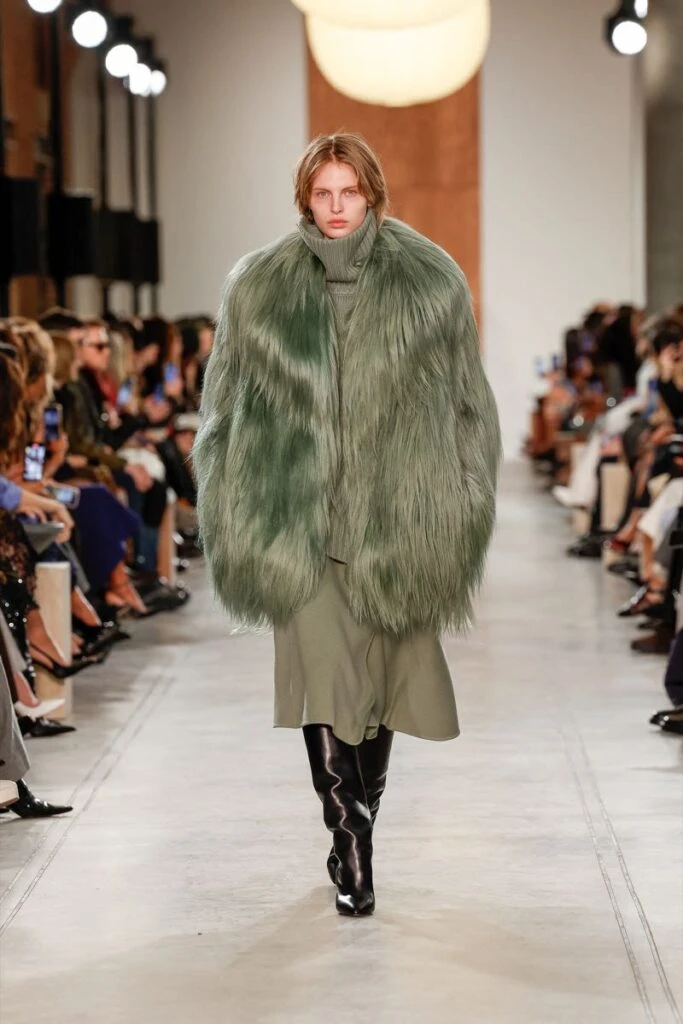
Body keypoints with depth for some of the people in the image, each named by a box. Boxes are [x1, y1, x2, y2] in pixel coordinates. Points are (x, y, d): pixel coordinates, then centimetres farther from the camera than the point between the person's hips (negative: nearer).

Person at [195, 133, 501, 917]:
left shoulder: (429, 284, 3)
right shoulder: (260, 290, 4)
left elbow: (467, 403, 7)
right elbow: (226, 404, 10)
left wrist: (457, 515, 4)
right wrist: (241, 520, 6)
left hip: (395, 522, 1)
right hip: (300, 524, 0)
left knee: (380, 673, 9)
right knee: (323, 679, -8)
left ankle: (357, 821, 28)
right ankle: (352, 847, -2)